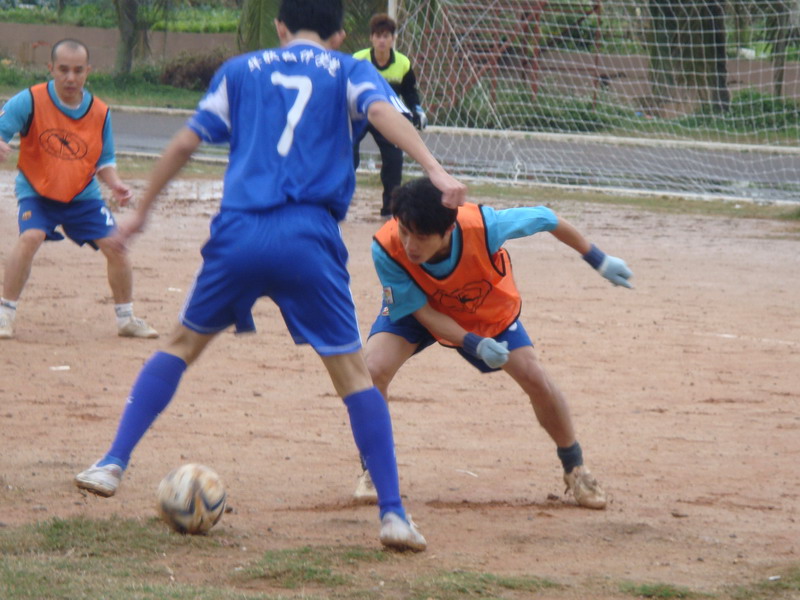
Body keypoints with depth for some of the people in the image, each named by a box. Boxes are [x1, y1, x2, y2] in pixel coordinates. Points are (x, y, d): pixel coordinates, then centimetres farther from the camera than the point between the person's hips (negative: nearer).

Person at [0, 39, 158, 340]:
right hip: (37, 192, -3)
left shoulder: (100, 112, -6)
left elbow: (104, 161, 5)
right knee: (30, 237, -29)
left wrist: (114, 184, -15)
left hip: (83, 196, 3)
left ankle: (126, 318, 17)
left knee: (115, 246, -4)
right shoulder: (30, 101, -17)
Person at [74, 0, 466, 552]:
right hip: (309, 237, -2)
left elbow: (185, 143, 19)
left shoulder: (241, 71, 20)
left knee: (184, 342, 22)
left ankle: (113, 464, 14)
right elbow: (384, 113, -7)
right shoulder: (349, 72, 14)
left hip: (238, 233, 2)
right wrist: (435, 171, -19)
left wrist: (142, 211, 30)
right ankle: (392, 512, -6)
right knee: (353, 372, 2)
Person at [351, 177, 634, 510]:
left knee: (536, 380, -8)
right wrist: (473, 345, -40)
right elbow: (423, 313, -25)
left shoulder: (483, 226, -41)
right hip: (414, 309, 0)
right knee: (374, 369, -24)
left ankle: (575, 468, 18)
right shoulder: (386, 248, -38)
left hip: (490, 313, 0)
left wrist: (598, 259, -10)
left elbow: (546, 219, -22)